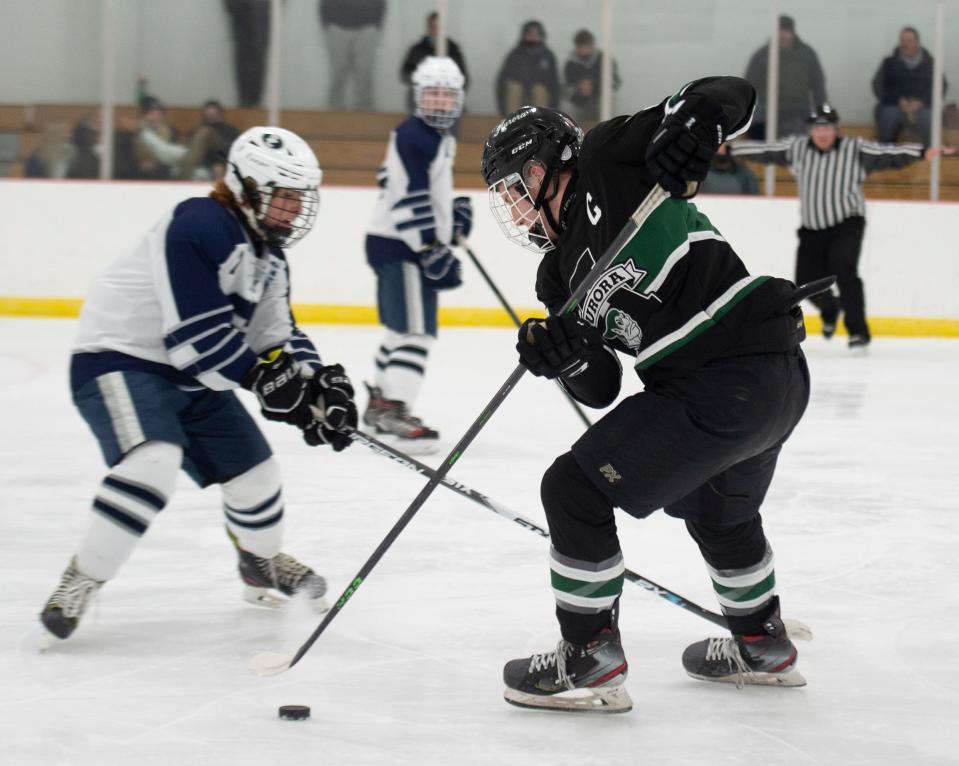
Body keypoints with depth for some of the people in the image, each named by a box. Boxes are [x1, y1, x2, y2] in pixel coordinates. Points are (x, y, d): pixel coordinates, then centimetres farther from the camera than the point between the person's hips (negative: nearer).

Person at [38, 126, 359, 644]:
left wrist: (317, 380, -11)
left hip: (192, 376, 9)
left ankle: (263, 562, 44)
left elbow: (277, 336, 8)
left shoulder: (269, 257, 9)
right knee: (153, 460, -33)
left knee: (253, 470, 13)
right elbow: (197, 334, -28)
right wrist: (264, 377, -24)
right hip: (119, 361, -9)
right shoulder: (200, 227, -23)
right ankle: (80, 581, -23)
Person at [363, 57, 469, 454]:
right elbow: (408, 202, -23)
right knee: (415, 331, -15)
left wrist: (454, 211, 14)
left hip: (417, 246, 10)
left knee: (403, 328, 19)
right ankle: (395, 412, -19)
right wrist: (435, 253, -25)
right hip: (401, 246, -10)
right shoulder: (413, 137, -17)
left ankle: (379, 401, 31)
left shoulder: (441, 136, 15)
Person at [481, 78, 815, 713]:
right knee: (717, 509, 36)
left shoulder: (609, 160, -3)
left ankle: (591, 661, 4)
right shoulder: (559, 272, 19)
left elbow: (729, 96, -7)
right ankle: (763, 647, 53)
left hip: (724, 385, -11)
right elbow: (599, 388, 9)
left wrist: (691, 126, -28)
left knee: (575, 489, -5)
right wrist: (565, 355, -13)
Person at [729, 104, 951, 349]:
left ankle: (858, 331, -19)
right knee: (807, 281, 4)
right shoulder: (796, 148, 0)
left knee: (842, 268, -25)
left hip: (847, 223, -4)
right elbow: (764, 151, 6)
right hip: (812, 228, 4)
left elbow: (889, 154, -18)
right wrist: (728, 148, 4)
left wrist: (924, 153, -30)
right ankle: (830, 309, 40)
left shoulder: (855, 149, -10)